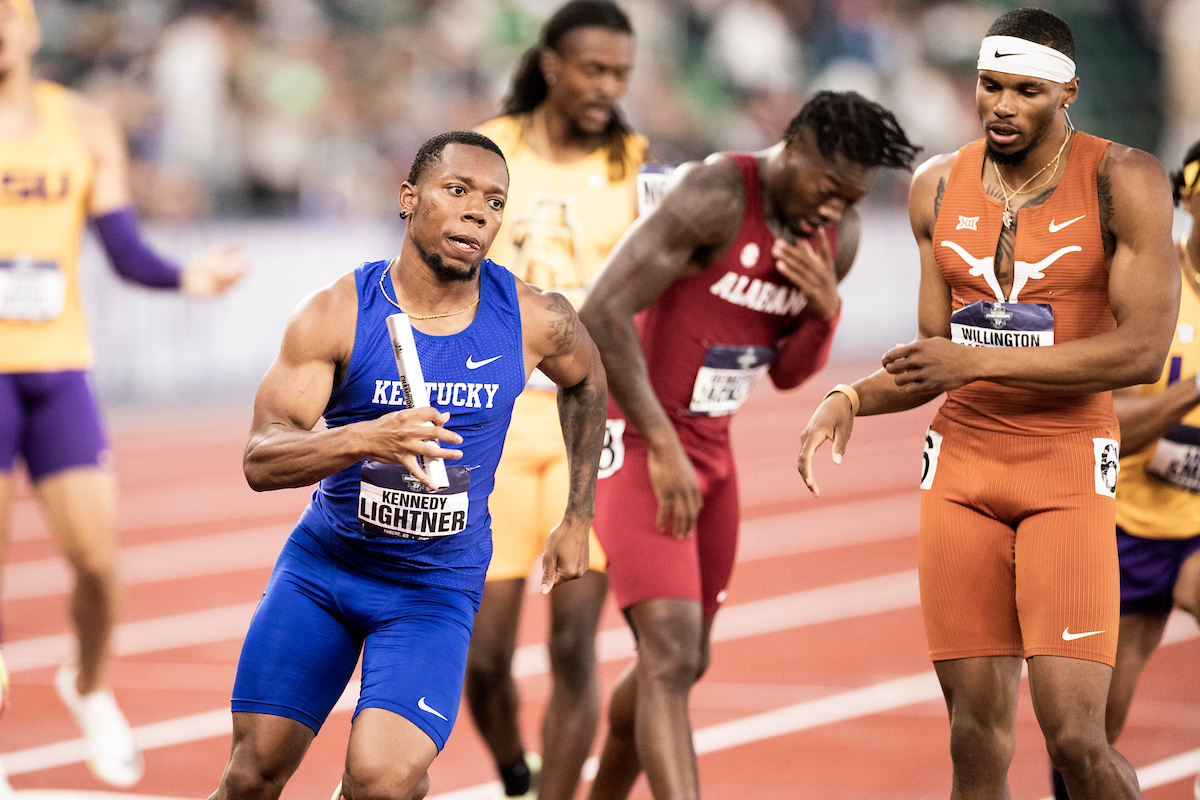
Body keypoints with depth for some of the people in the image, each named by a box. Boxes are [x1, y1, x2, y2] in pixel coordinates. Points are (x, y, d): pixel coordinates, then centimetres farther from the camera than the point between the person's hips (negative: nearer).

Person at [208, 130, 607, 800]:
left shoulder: (535, 320, -9)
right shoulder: (336, 314, -14)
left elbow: (586, 381, 16)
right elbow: (261, 461, -21)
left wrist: (578, 519, 16)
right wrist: (367, 438, -40)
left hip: (436, 589, 0)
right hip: (321, 566, 0)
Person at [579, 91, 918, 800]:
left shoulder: (839, 235, 1)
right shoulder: (714, 196, -24)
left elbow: (789, 374, 10)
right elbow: (602, 315, -28)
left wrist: (827, 310, -13)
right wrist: (664, 448, -28)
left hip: (709, 444, 8)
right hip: (636, 441, -8)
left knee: (683, 660, 17)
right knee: (672, 657, -20)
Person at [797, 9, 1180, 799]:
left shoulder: (1124, 182, -7)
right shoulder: (939, 187, 8)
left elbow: (1143, 350, -16)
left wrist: (980, 362, -20)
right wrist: (852, 400, -2)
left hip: (1068, 471, -4)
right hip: (961, 467, 4)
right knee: (977, 736, 0)